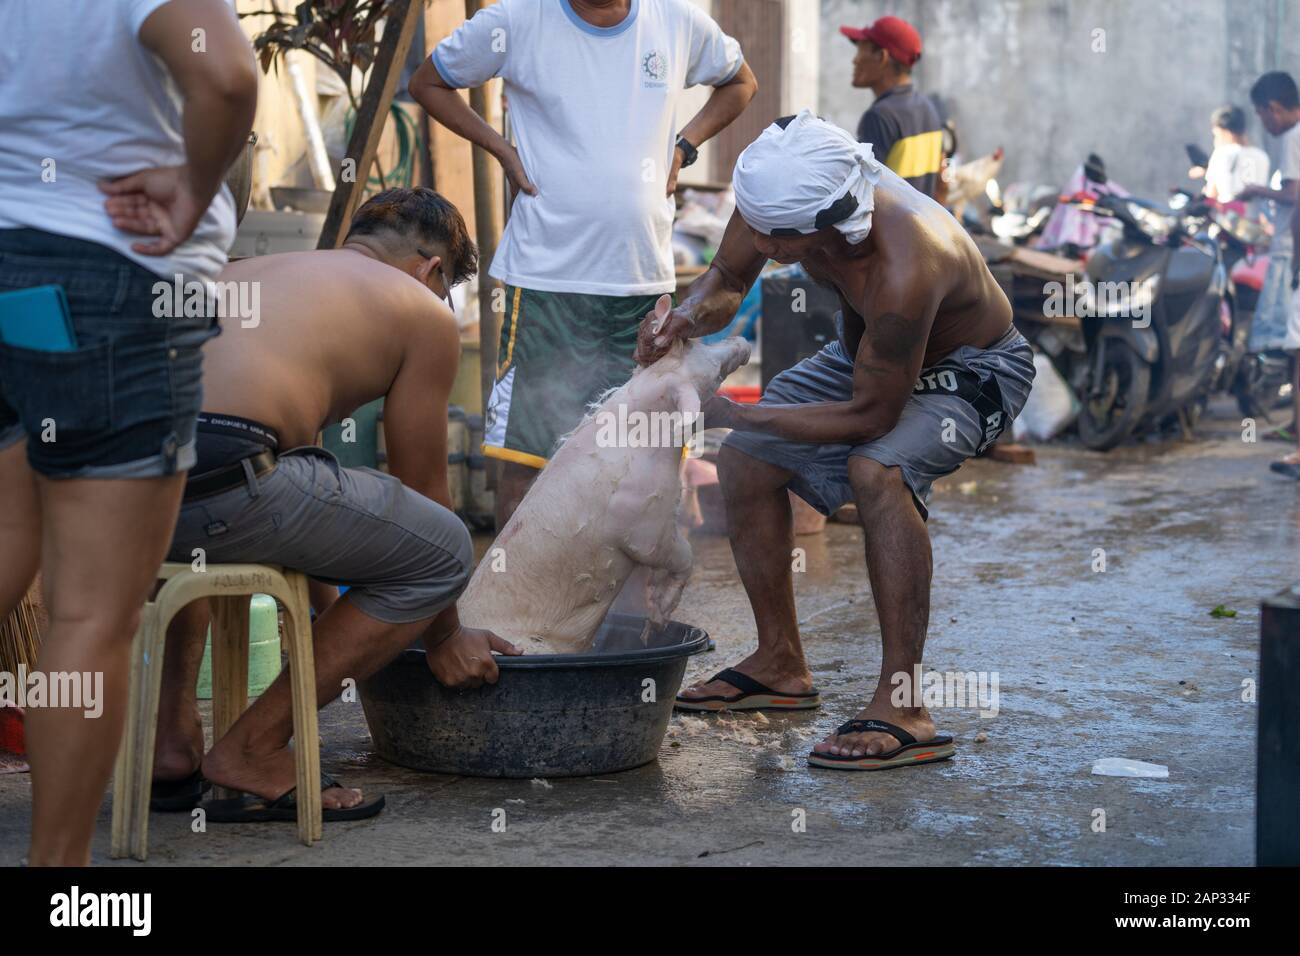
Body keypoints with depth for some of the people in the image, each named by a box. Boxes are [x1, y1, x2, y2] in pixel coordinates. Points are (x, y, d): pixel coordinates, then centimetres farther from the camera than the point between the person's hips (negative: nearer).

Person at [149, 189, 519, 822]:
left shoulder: (253, 269, 38)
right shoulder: (426, 315, 19)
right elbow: (422, 489, 22)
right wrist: (444, 638, 37)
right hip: (216, 476, -8)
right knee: (444, 550, 9)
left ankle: (171, 738, 28)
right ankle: (254, 753, 11)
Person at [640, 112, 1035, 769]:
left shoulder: (903, 269, -43)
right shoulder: (781, 190, -23)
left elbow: (872, 415, -31)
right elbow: (726, 280, -3)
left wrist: (729, 414, -30)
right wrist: (689, 315, -27)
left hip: (971, 369, -8)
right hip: (869, 352, 8)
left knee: (877, 469, -35)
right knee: (745, 460, 4)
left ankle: (903, 710, -31)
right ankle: (780, 665, 20)